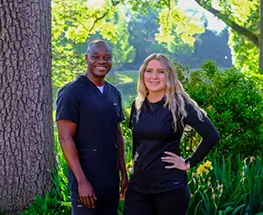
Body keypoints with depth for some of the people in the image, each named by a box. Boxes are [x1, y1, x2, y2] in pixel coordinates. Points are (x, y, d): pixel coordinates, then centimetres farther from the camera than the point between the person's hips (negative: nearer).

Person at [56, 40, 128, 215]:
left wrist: (124, 173, 10)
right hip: (86, 181, -6)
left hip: (111, 180, 6)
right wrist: (82, 181, -18)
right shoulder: (72, 92, -10)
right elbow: (65, 138, -14)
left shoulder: (114, 93, 10)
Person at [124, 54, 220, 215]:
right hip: (138, 186, 5)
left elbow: (212, 135, -14)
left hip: (169, 187, -4)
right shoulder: (137, 106, 7)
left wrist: (189, 163, -11)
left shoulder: (179, 105, -9)